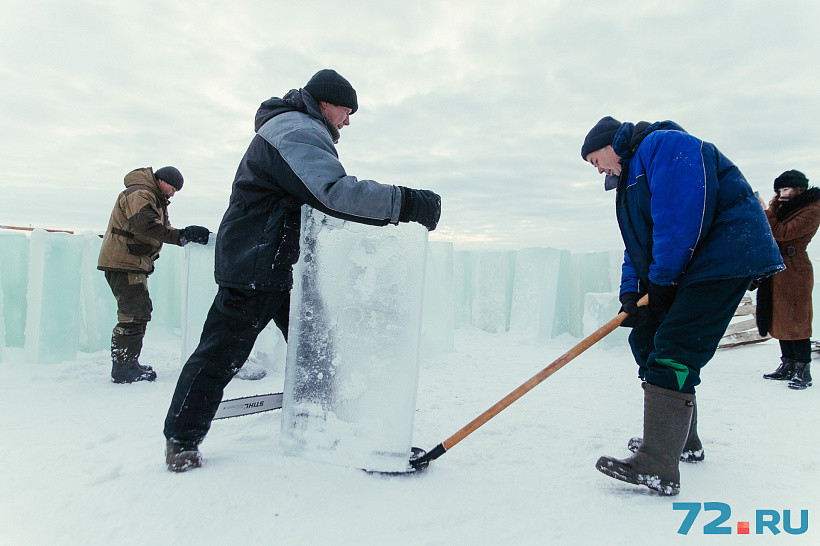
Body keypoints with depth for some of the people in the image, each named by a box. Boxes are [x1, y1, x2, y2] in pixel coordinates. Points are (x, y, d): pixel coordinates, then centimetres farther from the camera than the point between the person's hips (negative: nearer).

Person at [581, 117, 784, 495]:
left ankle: (658, 467, -16)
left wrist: (661, 281, -19)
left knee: (672, 352, -17)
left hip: (724, 258, -10)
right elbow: (638, 243, 17)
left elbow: (683, 213, -22)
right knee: (645, 339, 11)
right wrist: (632, 291, 0)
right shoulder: (631, 176, 23)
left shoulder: (664, 144, -9)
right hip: (686, 269, 11)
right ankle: (681, 439, 24)